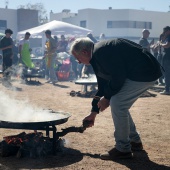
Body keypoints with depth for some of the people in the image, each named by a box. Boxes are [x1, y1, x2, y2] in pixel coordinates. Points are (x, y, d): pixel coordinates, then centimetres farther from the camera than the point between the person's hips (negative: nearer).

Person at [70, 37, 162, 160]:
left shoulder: (101, 52, -19)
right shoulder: (98, 56, 14)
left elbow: (118, 77, -23)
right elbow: (102, 86, 20)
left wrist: (107, 97, -7)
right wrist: (94, 113, 23)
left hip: (144, 73, -11)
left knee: (117, 104, -11)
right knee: (120, 104, 16)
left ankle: (123, 149, 1)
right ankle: (135, 141, 28)